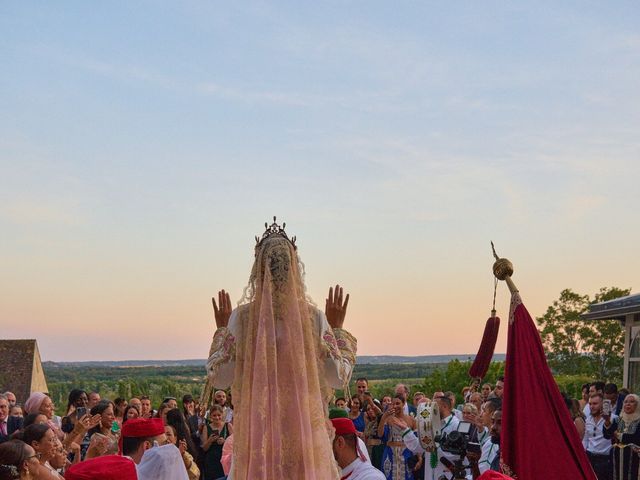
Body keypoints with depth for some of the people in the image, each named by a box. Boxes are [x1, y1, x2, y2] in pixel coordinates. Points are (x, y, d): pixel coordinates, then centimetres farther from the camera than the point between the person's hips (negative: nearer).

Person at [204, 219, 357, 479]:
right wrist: (337, 329, 12)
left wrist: (222, 329, 13)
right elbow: (339, 378, 2)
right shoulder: (313, 317, -3)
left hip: (255, 434, 0)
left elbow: (219, 377, 2)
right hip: (305, 431, 0)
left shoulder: (242, 316, -4)